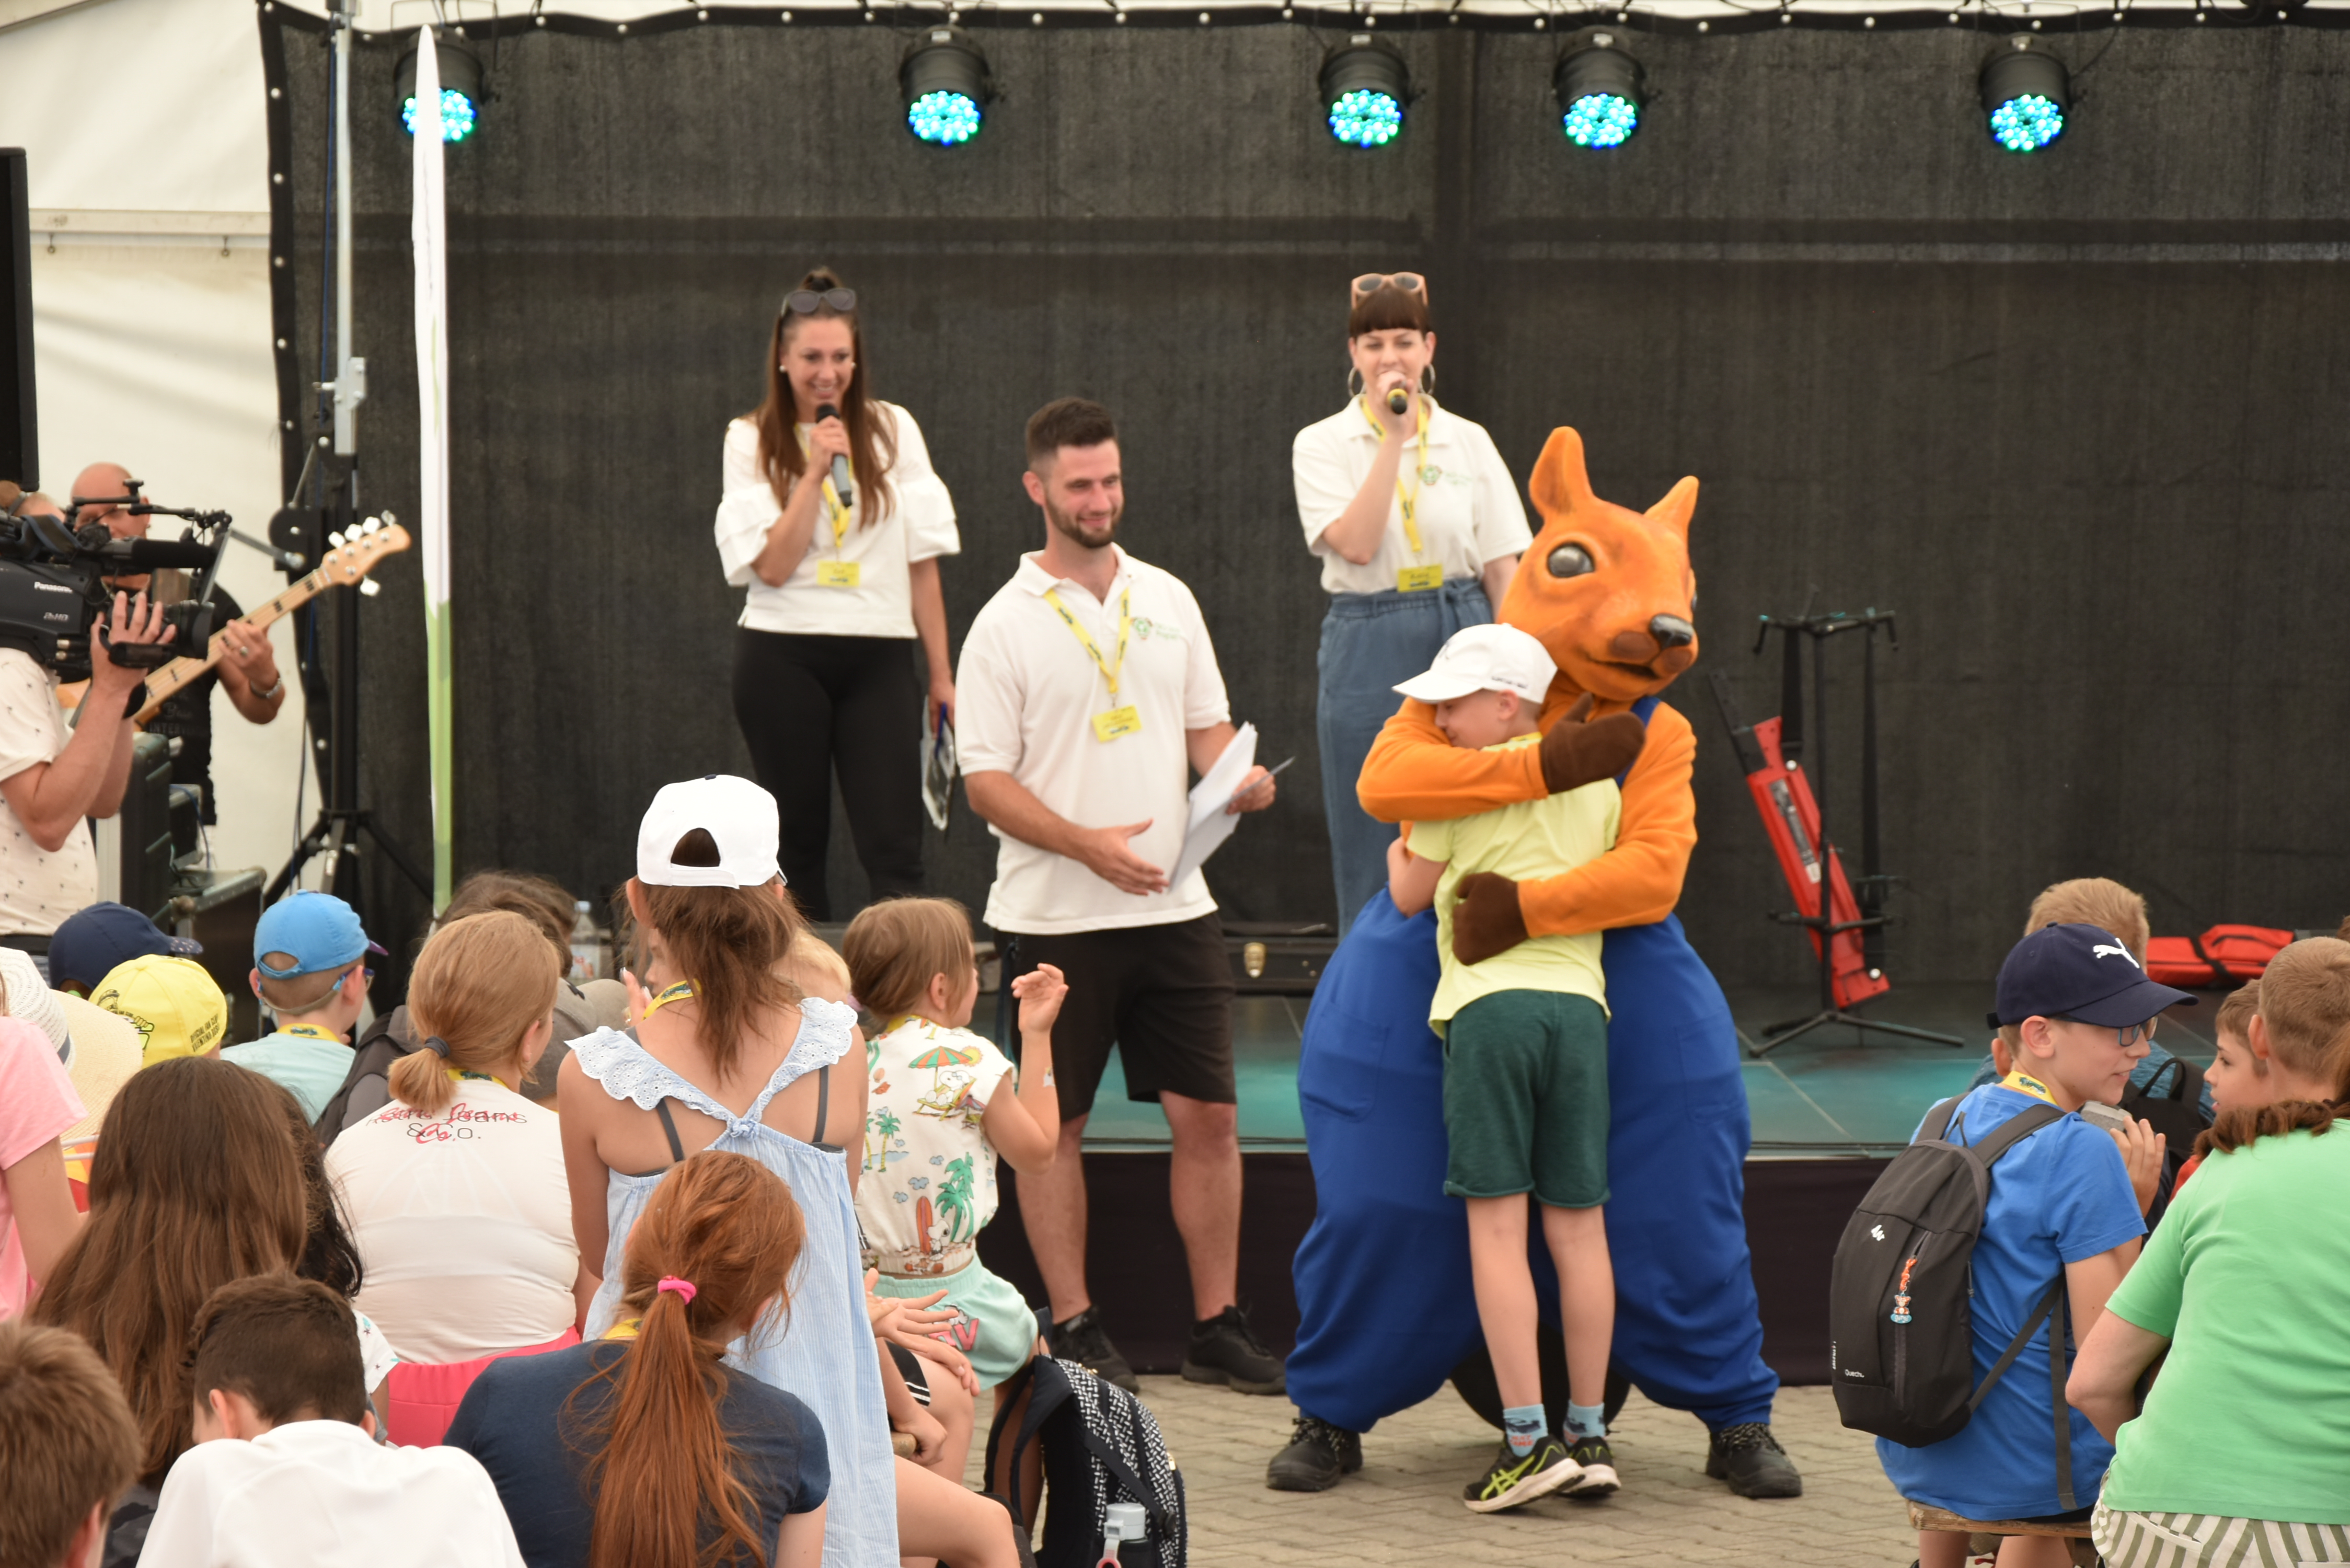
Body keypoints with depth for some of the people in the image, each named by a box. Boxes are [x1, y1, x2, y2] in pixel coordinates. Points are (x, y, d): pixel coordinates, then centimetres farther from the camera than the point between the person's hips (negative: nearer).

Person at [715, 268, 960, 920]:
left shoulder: (892, 430, 5)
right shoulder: (751, 441, 3)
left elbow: (921, 561, 6)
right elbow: (773, 566, -7)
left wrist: (941, 674, 6)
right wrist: (816, 469, -12)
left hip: (877, 654, 0)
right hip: (784, 656, 0)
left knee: (895, 851, -8)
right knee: (798, 846, 6)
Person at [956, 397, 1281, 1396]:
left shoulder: (1167, 600, 10)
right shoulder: (1006, 626, -4)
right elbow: (984, 781, -7)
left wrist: (1237, 775, -5)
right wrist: (1088, 844, -19)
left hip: (1175, 904, 4)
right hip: (1055, 917, -4)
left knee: (1208, 1115, 3)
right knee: (1055, 1124, 4)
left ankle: (1218, 1325, 13)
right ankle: (1074, 1327, 15)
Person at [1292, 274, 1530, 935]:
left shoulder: (1469, 442, 7)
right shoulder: (1322, 445, 1)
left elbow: (1504, 570, 7)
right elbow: (1356, 544, -15)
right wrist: (1392, 438, -14)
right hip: (1367, 652, -1)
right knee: (1373, 862, 2)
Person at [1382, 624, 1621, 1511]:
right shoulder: (1598, 783, 15)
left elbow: (1408, 895, 9)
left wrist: (1400, 840, 27)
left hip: (1489, 1001, -5)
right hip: (1580, 1002, 5)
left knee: (1497, 1227, -3)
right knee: (1579, 1226, 8)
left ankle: (1527, 1439, -8)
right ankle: (1589, 1434, 12)